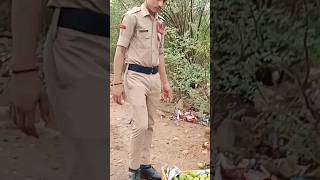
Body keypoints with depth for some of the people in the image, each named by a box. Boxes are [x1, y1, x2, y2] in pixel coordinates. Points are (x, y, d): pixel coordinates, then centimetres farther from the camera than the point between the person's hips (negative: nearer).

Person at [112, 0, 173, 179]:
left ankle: (145, 164, 22)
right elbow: (120, 49, -9)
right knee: (141, 124, -11)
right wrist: (117, 82, -14)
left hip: (154, 77, 7)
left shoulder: (161, 22, 14)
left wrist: (165, 82, 17)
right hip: (136, 76, -6)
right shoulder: (133, 16, -6)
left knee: (150, 125, 9)